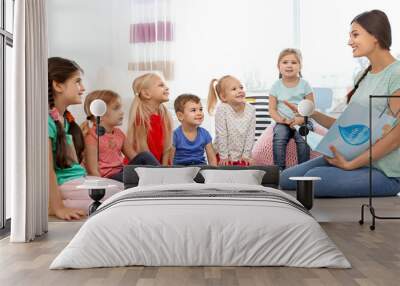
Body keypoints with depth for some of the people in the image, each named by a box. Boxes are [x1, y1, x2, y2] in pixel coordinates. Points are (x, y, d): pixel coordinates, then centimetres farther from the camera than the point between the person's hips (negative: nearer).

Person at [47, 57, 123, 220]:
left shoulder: (65, 118, 12)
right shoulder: (46, 120, -16)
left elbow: (74, 163, 11)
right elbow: (47, 169, -19)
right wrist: (58, 208, -19)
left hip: (78, 179, 9)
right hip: (62, 185, -9)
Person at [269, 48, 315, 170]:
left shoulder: (304, 84, 1)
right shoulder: (276, 86, 4)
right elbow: (272, 109, 3)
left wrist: (301, 119, -19)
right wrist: (280, 119, -17)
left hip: (301, 121, -1)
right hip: (283, 123, 1)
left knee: (303, 138, -29)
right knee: (278, 138, -28)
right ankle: (279, 169, -22)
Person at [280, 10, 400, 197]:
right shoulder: (363, 76, 13)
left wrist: (351, 164, -18)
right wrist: (313, 114, -2)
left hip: (385, 171, -7)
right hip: (353, 158, 7)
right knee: (286, 178, -3)